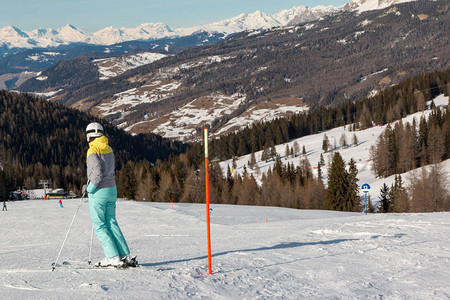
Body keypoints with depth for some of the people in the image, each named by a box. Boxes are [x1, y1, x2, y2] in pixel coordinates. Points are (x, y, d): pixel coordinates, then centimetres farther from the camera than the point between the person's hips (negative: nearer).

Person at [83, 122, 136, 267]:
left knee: (100, 225, 1)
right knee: (111, 223, 12)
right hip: (112, 190, 7)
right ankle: (125, 255, 8)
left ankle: (113, 257, -3)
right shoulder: (109, 149, 9)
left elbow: (97, 174, -22)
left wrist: (89, 188, -9)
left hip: (98, 192, -7)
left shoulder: (92, 151, -15)